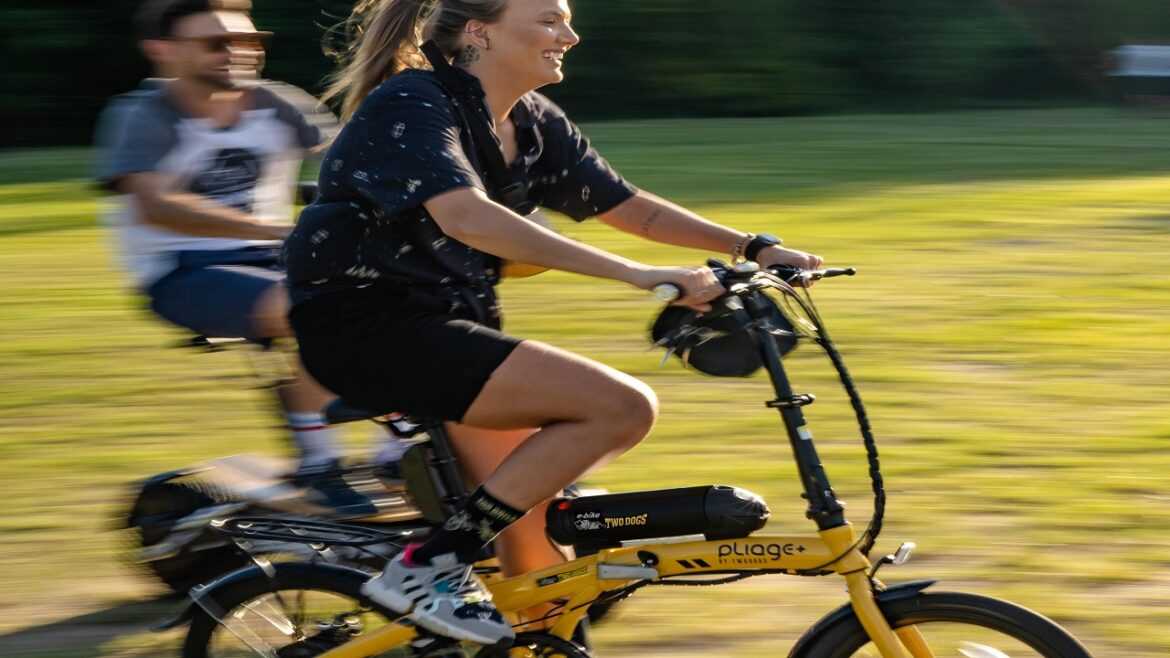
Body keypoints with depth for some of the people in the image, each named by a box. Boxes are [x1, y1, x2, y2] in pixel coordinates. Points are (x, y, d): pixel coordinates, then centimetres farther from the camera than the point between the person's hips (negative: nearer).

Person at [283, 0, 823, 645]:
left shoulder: (533, 125, 8)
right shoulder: (411, 107, -18)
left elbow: (632, 207, 15)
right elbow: (467, 216, -35)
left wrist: (756, 248, 2)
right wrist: (637, 274, -40)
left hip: (439, 324, 9)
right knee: (622, 406, -19)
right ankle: (429, 567, -16)